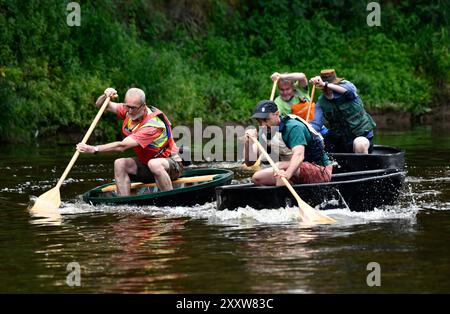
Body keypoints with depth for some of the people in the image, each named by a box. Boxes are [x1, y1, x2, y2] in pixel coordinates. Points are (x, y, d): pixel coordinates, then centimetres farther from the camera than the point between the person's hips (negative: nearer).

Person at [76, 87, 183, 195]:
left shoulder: (153, 125, -30)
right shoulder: (129, 110, -6)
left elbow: (122, 146, -33)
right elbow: (100, 105, 3)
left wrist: (94, 149, -34)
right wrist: (106, 96, -20)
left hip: (172, 164, -8)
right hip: (147, 163, 8)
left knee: (154, 164, -40)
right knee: (120, 164, -15)